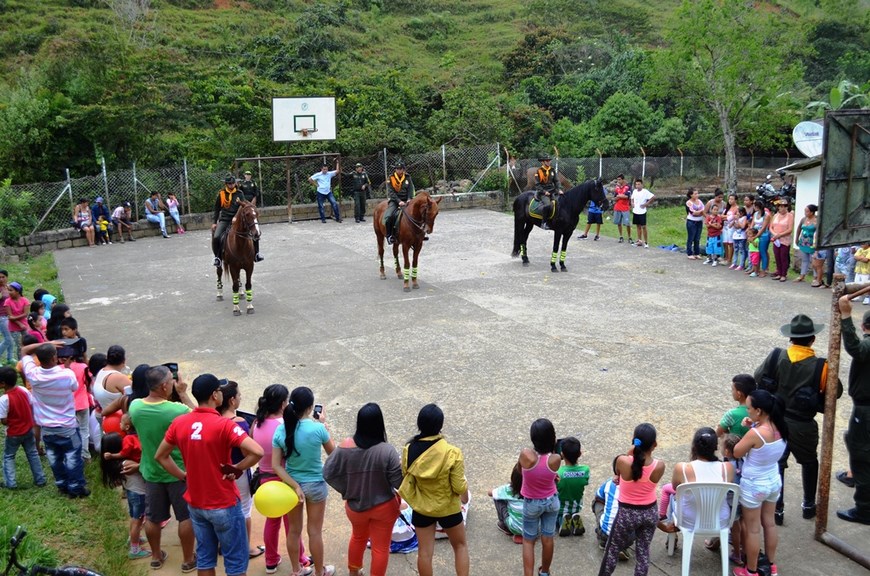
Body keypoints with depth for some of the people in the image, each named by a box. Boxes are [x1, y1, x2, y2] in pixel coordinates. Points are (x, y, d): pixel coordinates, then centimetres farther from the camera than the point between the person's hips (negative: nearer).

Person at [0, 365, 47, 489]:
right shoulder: (24, 390, -11)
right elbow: (32, 406, 0)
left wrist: (10, 422, 2)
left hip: (13, 433, -5)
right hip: (28, 429, 5)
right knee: (33, 454, 17)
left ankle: (10, 482, 14)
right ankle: (40, 479, 22)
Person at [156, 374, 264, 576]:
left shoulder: (179, 423, -4)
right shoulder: (223, 425, -22)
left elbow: (160, 456, 8)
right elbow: (257, 452, -31)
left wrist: (183, 476, 9)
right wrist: (237, 468, -15)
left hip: (195, 504, 6)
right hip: (224, 505, -6)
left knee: (204, 557, 19)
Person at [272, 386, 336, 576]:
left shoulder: (280, 430, -12)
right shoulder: (318, 428, -21)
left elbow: (276, 465, -13)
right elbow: (332, 452, -2)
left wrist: (295, 486, -11)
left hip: (292, 484, 3)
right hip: (315, 485, -3)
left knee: (294, 530, 19)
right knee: (315, 531, 13)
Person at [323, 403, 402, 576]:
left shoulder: (345, 447, -19)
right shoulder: (387, 451, -28)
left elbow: (328, 473, -10)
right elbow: (399, 482, -21)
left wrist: (346, 490, 2)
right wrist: (401, 466, -2)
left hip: (355, 506, 4)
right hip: (383, 507, -4)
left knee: (358, 537, 31)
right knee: (380, 547, 15)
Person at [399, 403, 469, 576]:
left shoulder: (409, 450, -15)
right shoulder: (452, 453, -25)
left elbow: (405, 479, -2)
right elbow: (459, 487, -18)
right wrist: (465, 497, 3)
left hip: (421, 508, 2)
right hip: (448, 509, -2)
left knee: (424, 551, 16)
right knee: (460, 545, 21)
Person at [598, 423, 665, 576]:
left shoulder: (622, 461, -24)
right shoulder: (659, 466, -19)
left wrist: (630, 453, -11)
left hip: (627, 513, -2)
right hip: (649, 512, 2)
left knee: (613, 550, 18)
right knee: (643, 550, 19)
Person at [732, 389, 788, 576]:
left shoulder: (756, 434, -33)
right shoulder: (780, 427, -10)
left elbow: (737, 453, -18)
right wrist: (753, 426, -9)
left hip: (753, 486, -7)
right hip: (774, 481, 7)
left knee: (752, 529, 11)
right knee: (769, 523, 24)